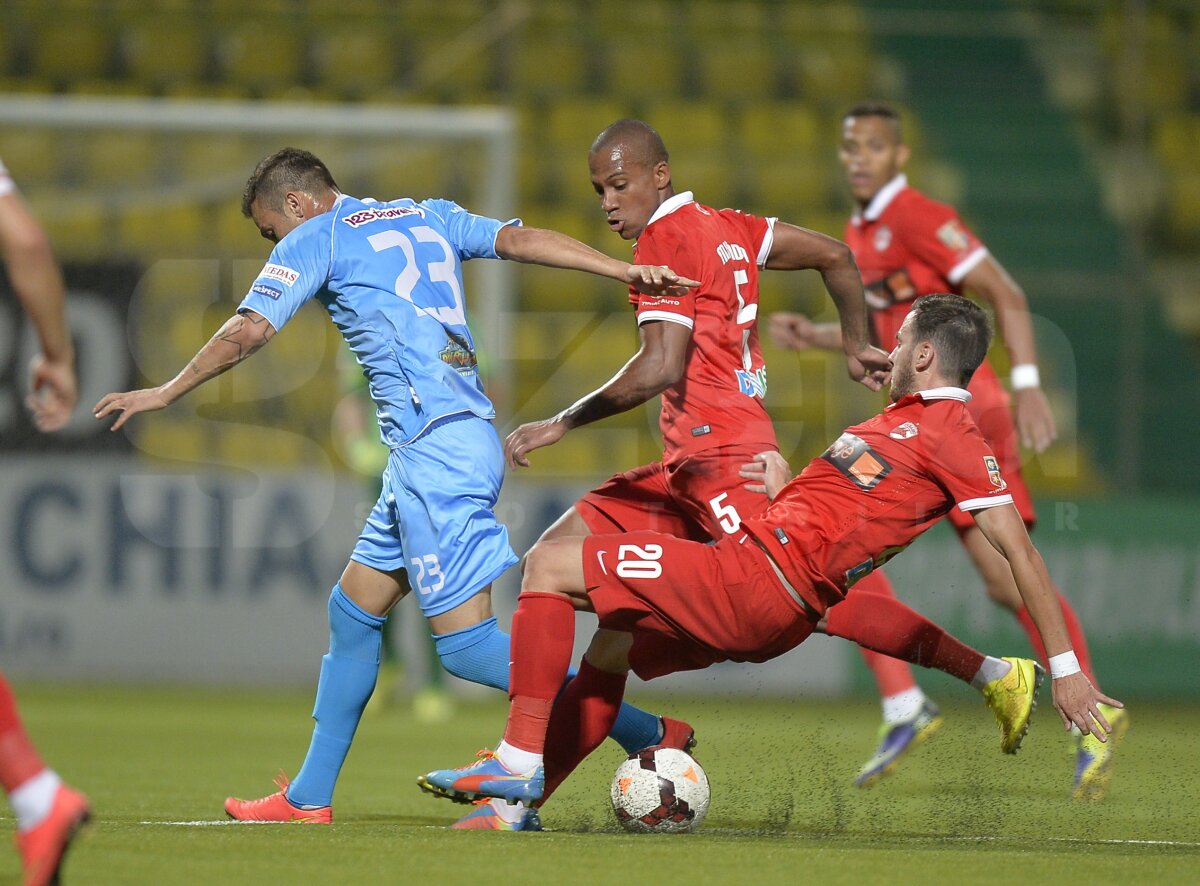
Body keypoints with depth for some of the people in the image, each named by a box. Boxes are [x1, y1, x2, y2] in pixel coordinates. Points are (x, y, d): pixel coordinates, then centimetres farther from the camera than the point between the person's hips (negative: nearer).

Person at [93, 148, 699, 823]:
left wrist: (165, 393, 16)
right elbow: (519, 239, 6)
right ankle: (310, 797, 20)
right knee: (353, 612, 16)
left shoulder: (318, 238, 2)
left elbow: (248, 333, 3)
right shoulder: (430, 217, 20)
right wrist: (627, 271, -7)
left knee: (466, 644, -12)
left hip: (435, 449, -9)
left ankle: (649, 736, -17)